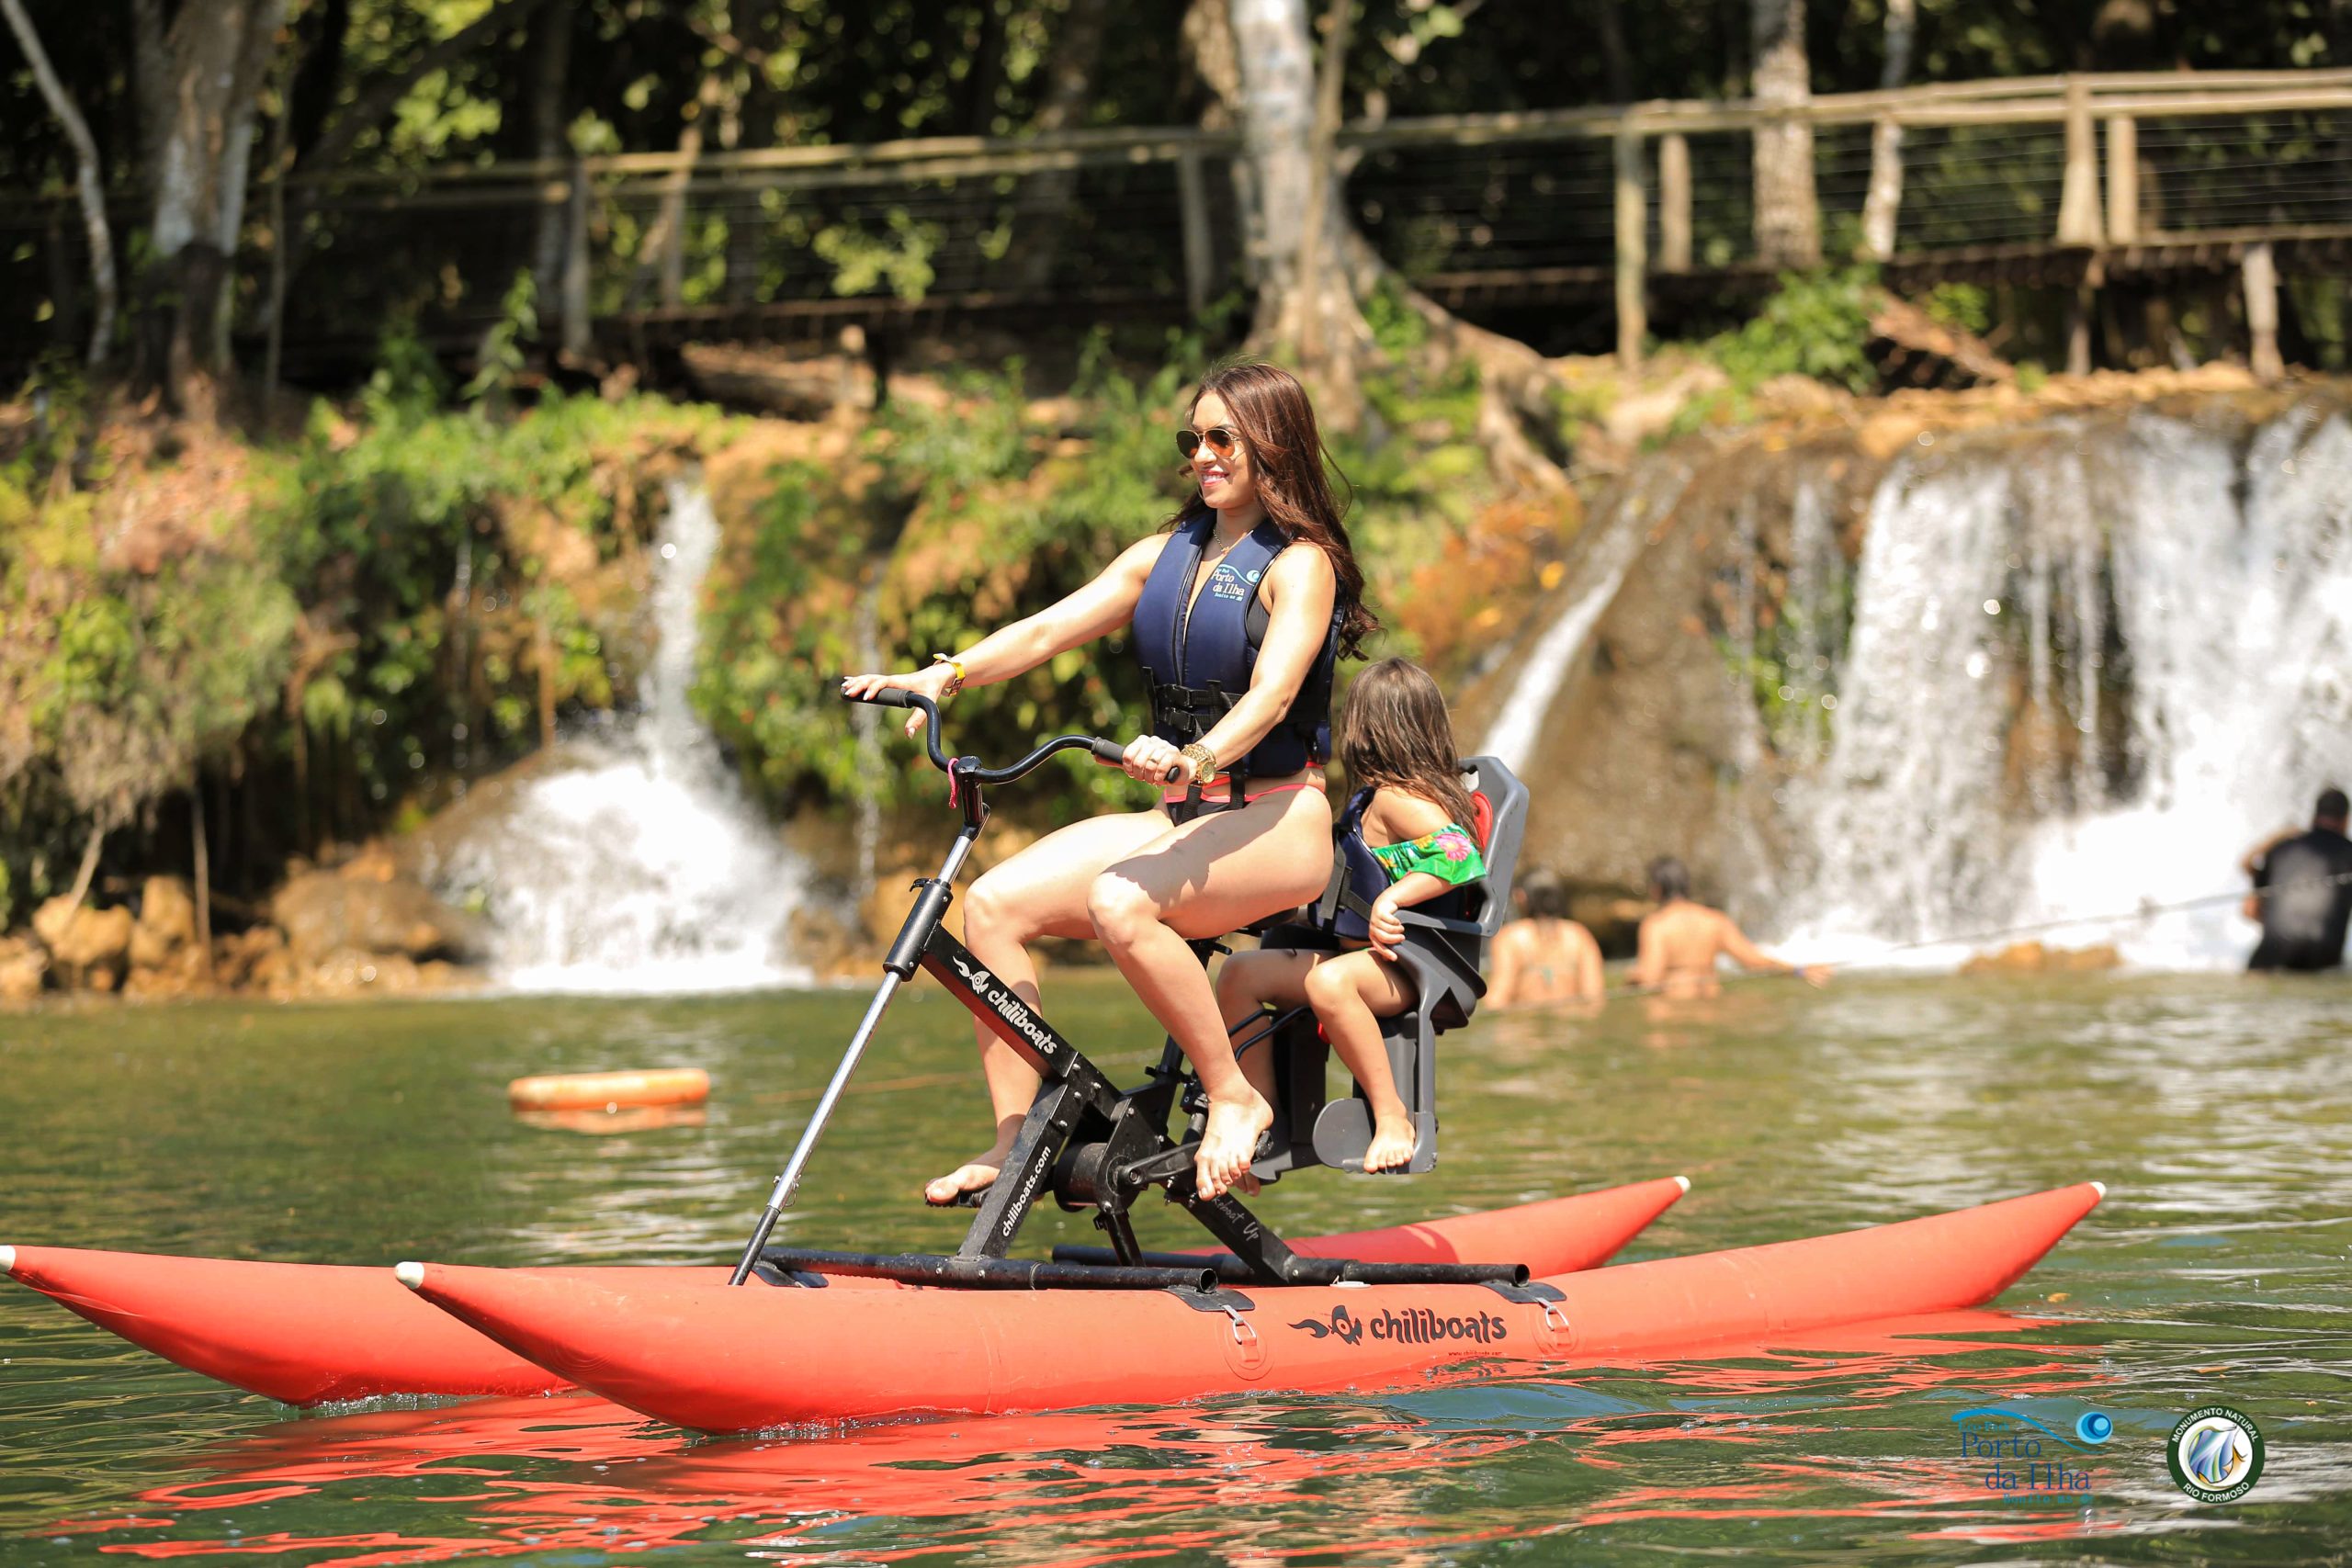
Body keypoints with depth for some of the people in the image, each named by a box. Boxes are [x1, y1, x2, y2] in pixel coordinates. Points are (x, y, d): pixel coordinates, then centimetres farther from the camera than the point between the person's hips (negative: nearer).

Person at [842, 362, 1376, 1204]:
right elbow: (1051, 627, 4)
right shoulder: (1164, 555, 15)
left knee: (1120, 904, -35)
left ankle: (1235, 1097, -19)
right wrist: (945, 674, -14)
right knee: (995, 903, -12)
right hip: (1183, 818, 7)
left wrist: (1195, 755, -43)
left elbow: (1272, 693, -23)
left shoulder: (1301, 564, -6)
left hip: (1280, 822, -7)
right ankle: (1015, 1142, -10)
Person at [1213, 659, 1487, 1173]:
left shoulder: (1395, 798, -12)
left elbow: (1459, 855, -25)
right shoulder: (1372, 797, 17)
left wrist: (1391, 899, -27)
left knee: (1329, 982, -41)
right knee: (1240, 973, 3)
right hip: (1360, 953, 11)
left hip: (1408, 964, -10)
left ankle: (1392, 1116, -32)